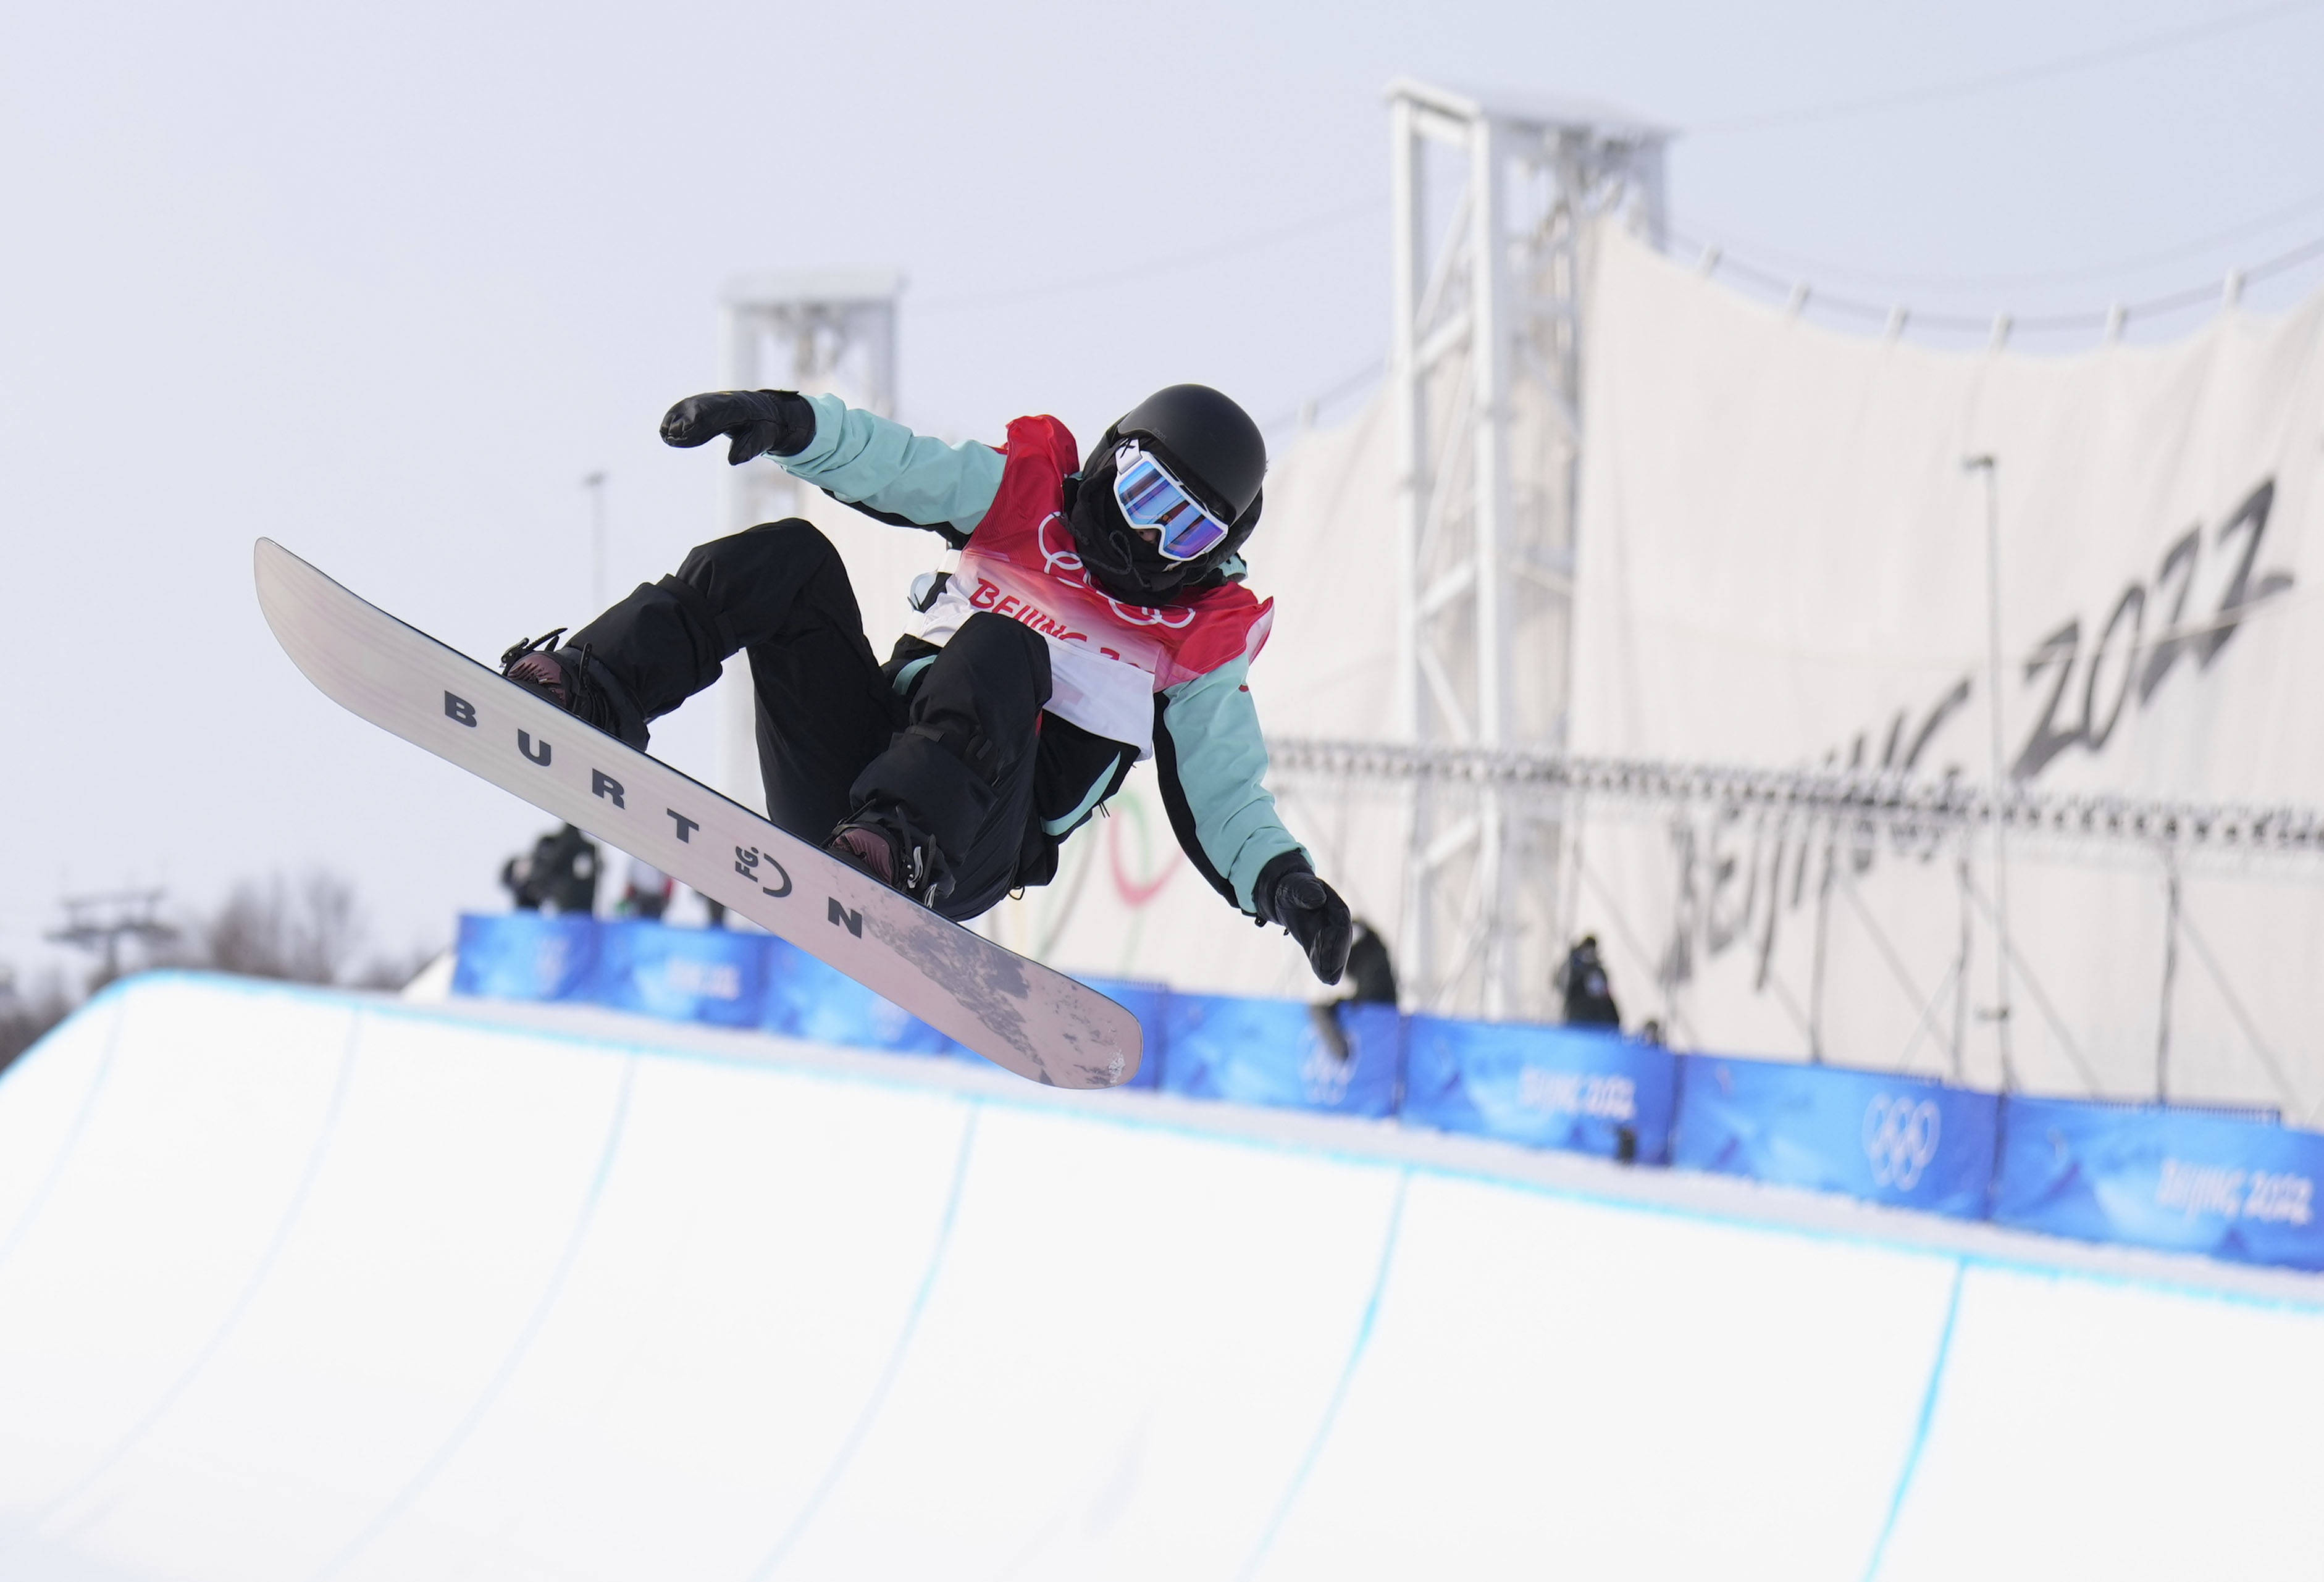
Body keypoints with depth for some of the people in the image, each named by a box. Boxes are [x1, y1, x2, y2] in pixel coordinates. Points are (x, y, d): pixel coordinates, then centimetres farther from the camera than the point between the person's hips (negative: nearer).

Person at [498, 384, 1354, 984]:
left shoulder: (1201, 643, 14)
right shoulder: (1023, 495, 18)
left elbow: (1226, 799, 8)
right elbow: (895, 467, 6)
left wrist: (1280, 879, -14)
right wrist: (788, 421, -14)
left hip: (965, 841, -3)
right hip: (848, 775, 3)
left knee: (1003, 651, -32)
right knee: (790, 559, -16)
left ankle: (892, 847, -52)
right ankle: (587, 687, -26)